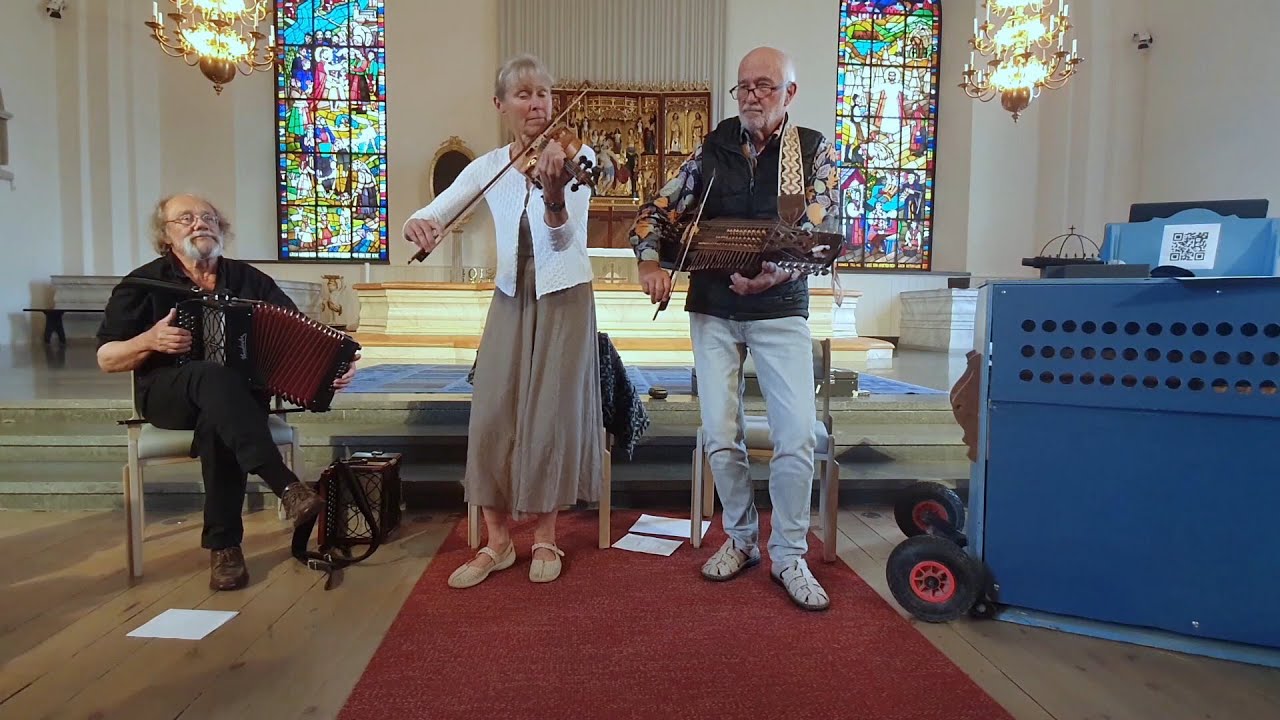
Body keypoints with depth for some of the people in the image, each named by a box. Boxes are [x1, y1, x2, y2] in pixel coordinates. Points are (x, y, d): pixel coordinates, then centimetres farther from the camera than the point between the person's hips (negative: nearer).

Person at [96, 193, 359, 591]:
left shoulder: (249, 279, 9)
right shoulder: (143, 284, 5)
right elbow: (106, 359, 4)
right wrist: (149, 341, -17)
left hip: (239, 392, 1)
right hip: (168, 393, -1)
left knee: (217, 422, -36)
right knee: (213, 375, -36)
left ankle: (224, 546, -25)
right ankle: (287, 487, -42)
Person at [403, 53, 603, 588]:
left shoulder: (576, 155, -8)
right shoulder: (489, 166, 3)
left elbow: (564, 238, -21)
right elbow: (435, 211, -3)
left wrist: (553, 195, -43)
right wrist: (417, 222, -27)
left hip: (564, 297, -3)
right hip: (511, 298, 3)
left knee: (552, 414, 0)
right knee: (492, 415, 0)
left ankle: (545, 538, 17)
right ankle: (497, 541, 14)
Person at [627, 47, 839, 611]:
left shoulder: (814, 151, 2)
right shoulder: (710, 149, 6)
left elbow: (820, 229, -8)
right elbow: (656, 211, 7)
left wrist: (773, 274, -24)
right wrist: (650, 263, -12)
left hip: (779, 312, -2)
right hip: (712, 312, 2)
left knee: (797, 436, -8)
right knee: (720, 436, 3)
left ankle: (789, 557, 10)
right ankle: (741, 540, 24)